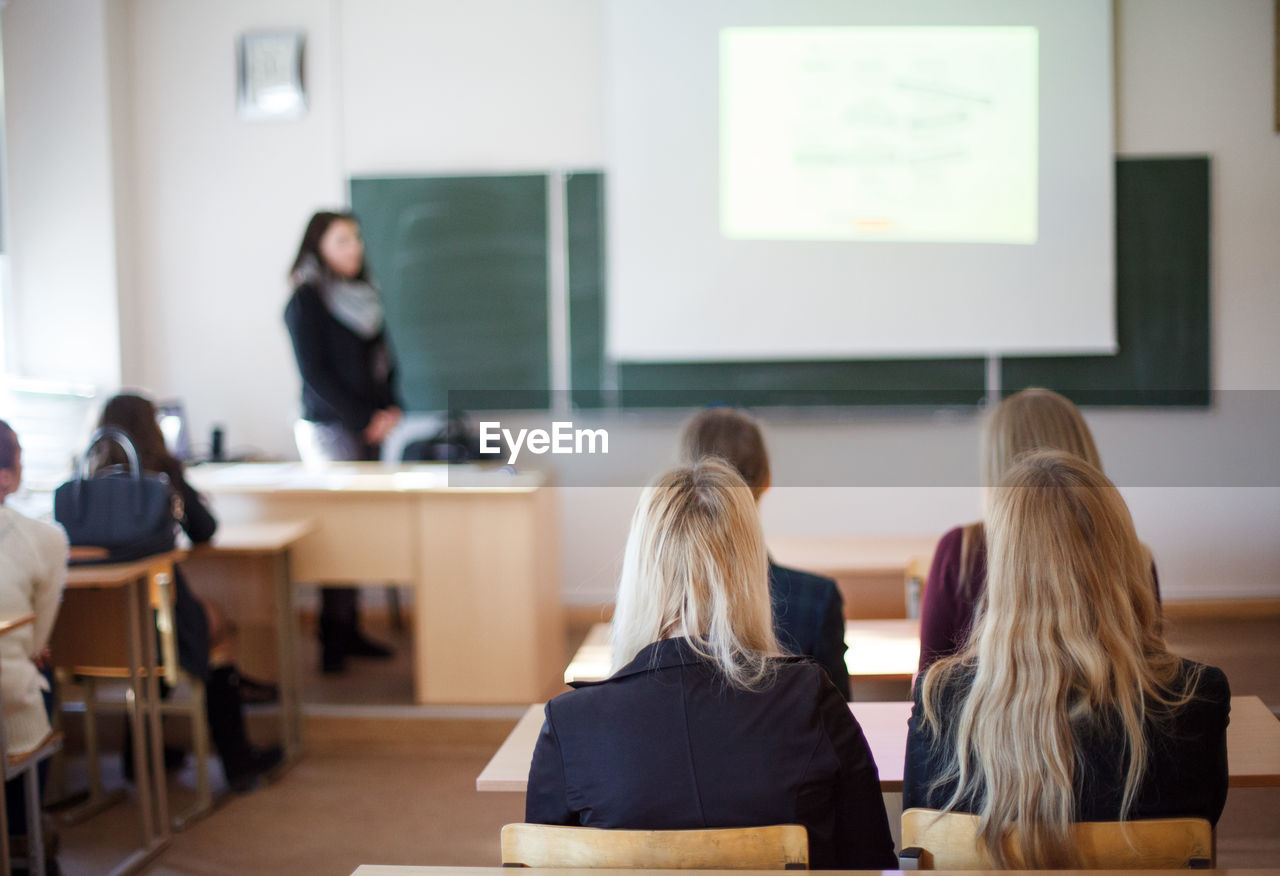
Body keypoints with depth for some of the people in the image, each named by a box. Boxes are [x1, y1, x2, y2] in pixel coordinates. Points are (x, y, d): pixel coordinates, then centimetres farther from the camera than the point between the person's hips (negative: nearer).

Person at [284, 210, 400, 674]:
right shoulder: (307, 301, -7)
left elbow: (383, 357, 19)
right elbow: (315, 374, -11)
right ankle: (333, 637, -2)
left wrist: (390, 408, 3)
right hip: (329, 427, -7)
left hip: (369, 428, 7)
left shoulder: (363, 295, 15)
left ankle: (350, 630, 13)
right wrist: (365, 420, -12)